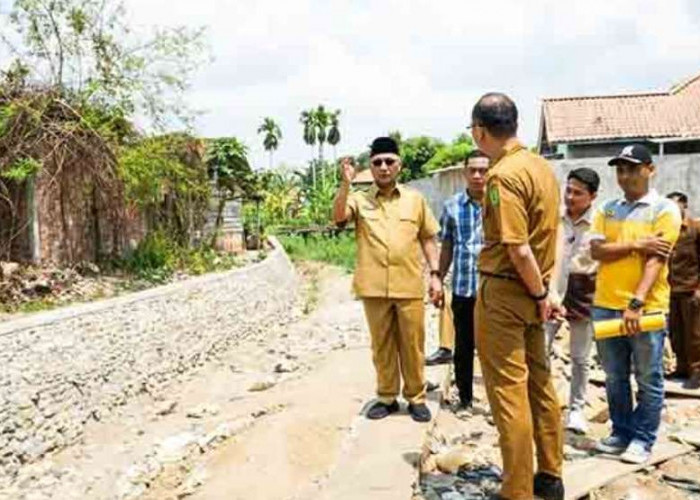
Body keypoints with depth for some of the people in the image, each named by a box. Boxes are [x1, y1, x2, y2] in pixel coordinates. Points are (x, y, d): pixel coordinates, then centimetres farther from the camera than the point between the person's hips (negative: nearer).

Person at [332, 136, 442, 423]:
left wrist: (435, 274, 3)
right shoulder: (359, 200, 6)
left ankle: (416, 398, 21)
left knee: (413, 345, 7)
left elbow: (428, 239, 10)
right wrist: (346, 184, -24)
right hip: (374, 287, 0)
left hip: (409, 286, 0)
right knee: (381, 345, 10)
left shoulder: (415, 199, 8)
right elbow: (338, 217, -13)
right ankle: (386, 397, 23)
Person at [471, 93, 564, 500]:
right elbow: (546, 235, 12)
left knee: (508, 392, 0)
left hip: (504, 294, -9)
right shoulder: (542, 166, 8)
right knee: (540, 384, 16)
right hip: (533, 292, 9)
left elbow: (518, 249, -22)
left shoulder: (503, 175, -18)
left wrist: (540, 294, -10)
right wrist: (544, 290, 16)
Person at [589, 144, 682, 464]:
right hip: (606, 306, 4)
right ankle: (621, 433, 27)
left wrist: (636, 304, -22)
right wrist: (636, 245, -15)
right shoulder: (607, 209, 10)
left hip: (646, 308, -4)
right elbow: (596, 250, -2)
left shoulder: (664, 209, -4)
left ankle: (642, 439, 20)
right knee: (615, 378, 13)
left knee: (648, 380, 7)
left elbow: (656, 259, -13)